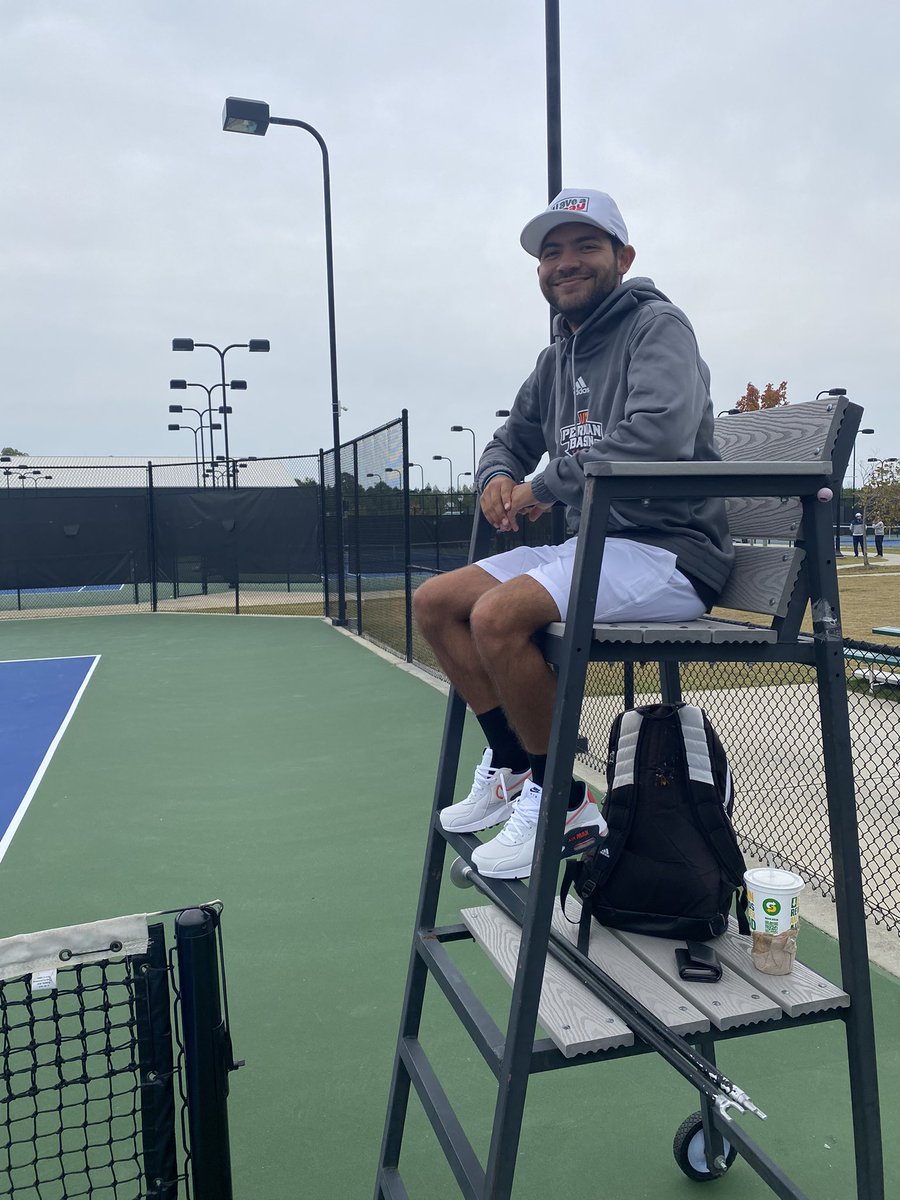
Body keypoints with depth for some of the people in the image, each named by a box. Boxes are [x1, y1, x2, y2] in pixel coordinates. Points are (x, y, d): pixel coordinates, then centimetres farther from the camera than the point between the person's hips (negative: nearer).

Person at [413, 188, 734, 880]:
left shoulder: (658, 325, -7)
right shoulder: (559, 356, 17)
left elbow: (659, 433, -27)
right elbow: (514, 439, 28)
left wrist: (548, 486, -17)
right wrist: (498, 476, 2)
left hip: (669, 552, -9)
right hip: (591, 547, 9)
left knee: (498, 614, -29)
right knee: (436, 602, 3)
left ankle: (564, 802, -10)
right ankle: (513, 766, 6)